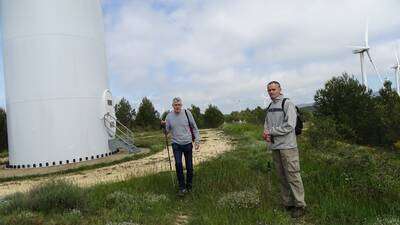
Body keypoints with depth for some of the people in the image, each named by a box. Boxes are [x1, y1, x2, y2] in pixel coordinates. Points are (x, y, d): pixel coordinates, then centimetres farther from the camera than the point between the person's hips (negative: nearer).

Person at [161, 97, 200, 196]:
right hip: (176, 144, 0)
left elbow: (194, 128, 1)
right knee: (178, 164, -15)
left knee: (189, 166, 7)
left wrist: (197, 140, -3)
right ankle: (182, 187, -1)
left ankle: (189, 185, 28)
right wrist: (164, 125, -16)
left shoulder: (187, 113, -5)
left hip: (188, 143, 0)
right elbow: (167, 131, 4)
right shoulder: (169, 116, 0)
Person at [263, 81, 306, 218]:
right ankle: (288, 203, 22)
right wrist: (266, 134, -2)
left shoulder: (287, 104, -7)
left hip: (287, 146, -7)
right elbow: (266, 124, 20)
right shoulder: (269, 107, 14)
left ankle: (300, 205, 9)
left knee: (293, 176, -3)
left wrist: (271, 131, -12)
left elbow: (289, 126, -16)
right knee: (281, 177, 11)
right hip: (274, 147, 7)